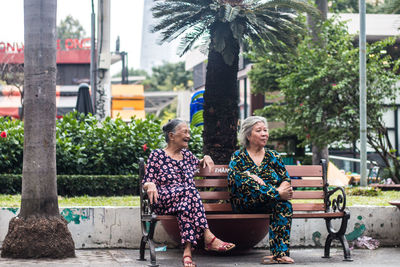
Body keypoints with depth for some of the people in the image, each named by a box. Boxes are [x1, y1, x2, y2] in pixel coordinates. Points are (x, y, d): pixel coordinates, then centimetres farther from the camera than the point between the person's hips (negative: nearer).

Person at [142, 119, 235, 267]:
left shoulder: (187, 154, 24)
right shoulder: (157, 155, 9)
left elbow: (198, 164, 45)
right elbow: (146, 182, 5)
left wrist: (206, 158, 21)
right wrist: (150, 185, -19)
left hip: (187, 197, 4)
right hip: (163, 201, -4)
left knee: (186, 205, -35)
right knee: (189, 191, -35)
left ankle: (187, 251, -50)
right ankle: (208, 237, -44)